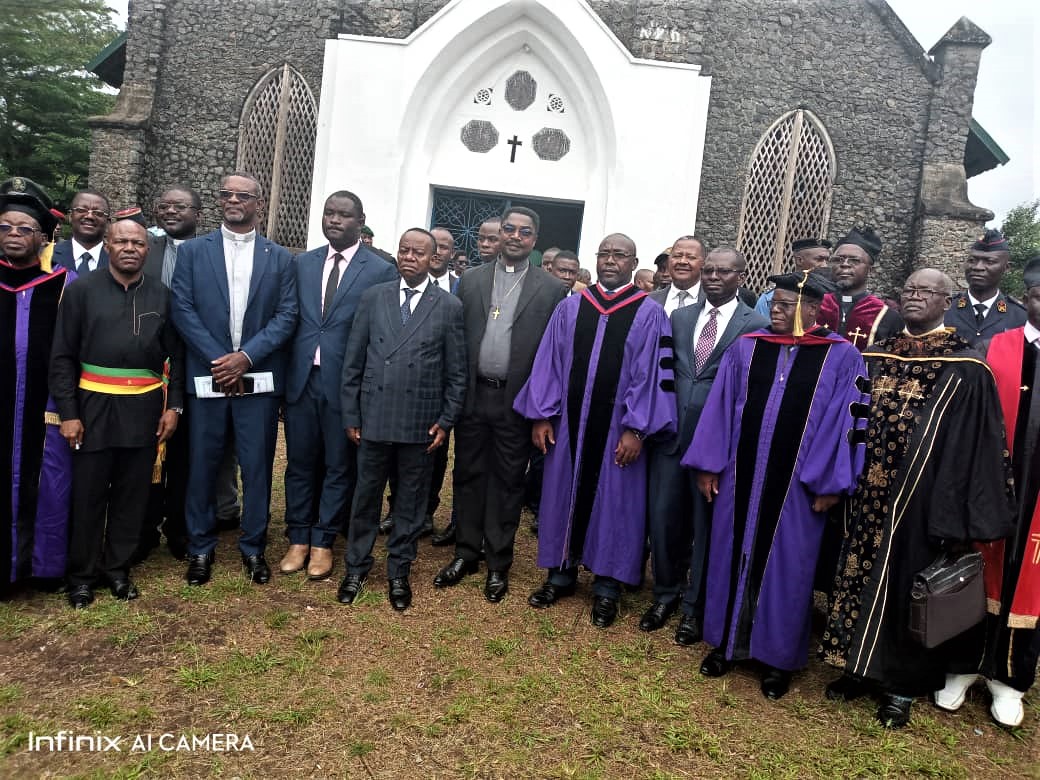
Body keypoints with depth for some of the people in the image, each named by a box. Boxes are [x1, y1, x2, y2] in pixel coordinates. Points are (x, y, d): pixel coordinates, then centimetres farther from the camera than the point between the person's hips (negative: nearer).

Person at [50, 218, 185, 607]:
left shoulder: (162, 295, 5)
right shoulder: (81, 290, 0)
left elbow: (175, 355, 8)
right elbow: (62, 356, -1)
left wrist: (173, 406, 1)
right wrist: (68, 413, -7)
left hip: (145, 408, 2)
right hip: (94, 405, -1)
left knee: (132, 493, 10)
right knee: (88, 493, 7)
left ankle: (118, 567, 26)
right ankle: (82, 573, 24)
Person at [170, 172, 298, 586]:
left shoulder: (280, 258, 7)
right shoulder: (192, 251, 7)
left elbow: (287, 315, -1)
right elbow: (182, 309, -1)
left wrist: (246, 356, -12)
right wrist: (219, 360, -11)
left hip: (259, 378, 0)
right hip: (206, 376, 0)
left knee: (257, 466, 6)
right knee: (202, 465, 7)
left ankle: (253, 547, 20)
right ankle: (200, 547, 22)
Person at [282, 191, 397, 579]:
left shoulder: (381, 271, -4)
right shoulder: (303, 263, 10)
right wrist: (283, 373, 4)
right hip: (301, 379, 4)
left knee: (339, 466, 9)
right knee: (300, 462, 12)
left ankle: (323, 542, 24)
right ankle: (298, 538, 28)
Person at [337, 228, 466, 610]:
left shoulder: (449, 306, -1)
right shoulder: (372, 298, 3)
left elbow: (456, 372, 1)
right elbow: (353, 362, 5)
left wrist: (446, 421, -3)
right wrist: (350, 415, 2)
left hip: (421, 422, -1)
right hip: (374, 418, 1)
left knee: (411, 499, 10)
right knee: (366, 495, 12)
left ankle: (399, 571, 26)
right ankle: (356, 567, 29)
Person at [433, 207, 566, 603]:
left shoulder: (552, 289, -1)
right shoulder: (471, 280, 6)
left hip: (517, 401, -2)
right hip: (473, 395, 3)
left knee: (507, 481, 8)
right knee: (468, 475, 12)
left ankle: (498, 564, 22)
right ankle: (465, 554, 27)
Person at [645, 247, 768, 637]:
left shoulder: (757, 326, -3)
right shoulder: (679, 317, 10)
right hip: (671, 434, 4)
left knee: (707, 525, 8)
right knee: (664, 517, 10)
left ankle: (695, 607, 26)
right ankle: (666, 594, 31)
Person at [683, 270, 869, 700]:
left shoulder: (841, 357, -4)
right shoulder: (745, 348, 3)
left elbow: (845, 422, -5)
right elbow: (719, 407, 4)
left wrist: (830, 483, -8)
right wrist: (708, 465, 1)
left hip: (799, 482, -3)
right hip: (741, 473, 3)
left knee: (786, 566, 8)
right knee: (732, 555, 12)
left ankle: (778, 656, 26)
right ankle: (726, 641, 29)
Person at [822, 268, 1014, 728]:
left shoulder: (966, 371, -7)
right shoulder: (873, 359, 6)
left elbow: (977, 447, -8)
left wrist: (962, 521, -11)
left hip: (922, 502, -4)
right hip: (867, 499, 4)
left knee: (907, 585, 8)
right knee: (860, 574, 12)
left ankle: (901, 686, 27)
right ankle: (860, 666, 31)